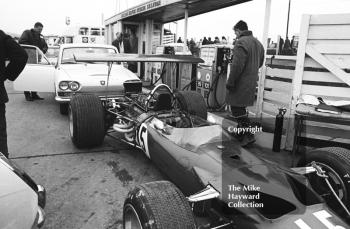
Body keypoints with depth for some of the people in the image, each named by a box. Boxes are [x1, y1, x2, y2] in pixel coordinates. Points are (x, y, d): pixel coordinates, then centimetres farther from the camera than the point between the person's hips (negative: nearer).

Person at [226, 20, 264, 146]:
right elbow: (260, 63, 23)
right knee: (241, 108, 19)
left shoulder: (241, 43, -15)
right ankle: (241, 133, 29)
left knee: (237, 109, -3)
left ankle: (249, 135, -3)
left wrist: (230, 82, -18)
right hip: (252, 82, 9)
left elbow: (237, 65, -22)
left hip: (240, 83, -9)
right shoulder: (257, 43, 16)